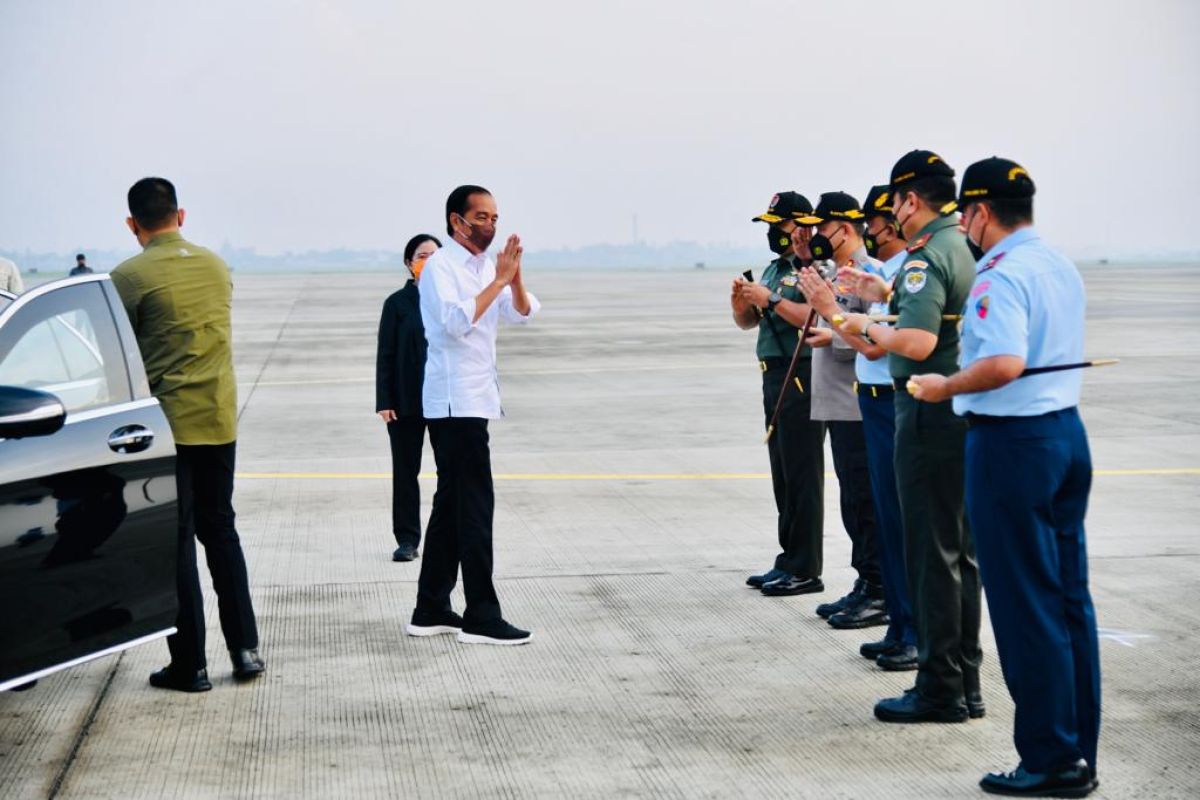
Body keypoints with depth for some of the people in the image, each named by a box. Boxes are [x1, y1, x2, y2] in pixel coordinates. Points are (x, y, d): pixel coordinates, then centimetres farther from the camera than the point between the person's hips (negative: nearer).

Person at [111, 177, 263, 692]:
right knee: (220, 530, 17)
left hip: (166, 423, -5)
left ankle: (190, 665, 6)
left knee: (175, 542, 2)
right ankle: (245, 650, 17)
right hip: (220, 420, 5)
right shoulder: (216, 266, 6)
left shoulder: (129, 278, -11)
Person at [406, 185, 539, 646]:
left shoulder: (487, 267, 14)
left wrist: (514, 278, -13)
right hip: (455, 401, -9)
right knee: (475, 507, -9)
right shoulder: (441, 267, -11)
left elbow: (523, 313, 5)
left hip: (474, 400, 9)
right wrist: (499, 281, -22)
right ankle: (481, 617, -6)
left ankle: (431, 611, 15)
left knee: (452, 504, 10)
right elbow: (456, 320, -25)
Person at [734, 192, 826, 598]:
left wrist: (771, 299, -21)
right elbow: (747, 323, 22)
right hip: (775, 378, 10)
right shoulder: (775, 269, 18)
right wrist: (741, 300, 2)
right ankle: (789, 560, 20)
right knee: (783, 476, 13)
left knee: (802, 476, -7)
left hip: (802, 379, -10)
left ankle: (804, 571, -4)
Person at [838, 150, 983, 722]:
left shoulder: (926, 257, -17)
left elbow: (918, 342, -28)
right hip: (965, 412, 9)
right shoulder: (967, 247, 12)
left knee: (932, 553, -4)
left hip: (929, 416, -9)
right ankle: (965, 684, 20)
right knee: (960, 551, 14)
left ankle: (940, 691, 1)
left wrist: (868, 327, -11)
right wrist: (887, 294, 22)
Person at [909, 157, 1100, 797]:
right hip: (1067, 429, 9)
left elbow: (1004, 364, -29)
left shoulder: (1001, 276, -16)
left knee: (1026, 606, -2)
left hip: (1012, 440, -9)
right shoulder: (1062, 267, 13)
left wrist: (946, 387, -14)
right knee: (1070, 599, 11)